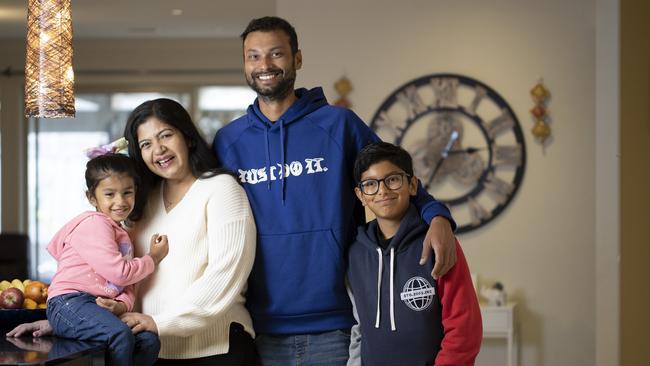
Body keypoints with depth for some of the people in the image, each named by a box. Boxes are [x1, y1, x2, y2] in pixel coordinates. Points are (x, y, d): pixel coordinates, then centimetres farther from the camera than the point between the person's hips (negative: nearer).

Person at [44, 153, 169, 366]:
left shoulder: (122, 236, 24)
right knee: (121, 335, -32)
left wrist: (122, 304, -7)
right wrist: (153, 259, 1)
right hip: (69, 303, -9)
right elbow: (119, 273, -15)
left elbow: (127, 285, 17)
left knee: (149, 340, -11)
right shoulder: (95, 224, -7)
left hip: (101, 307, 9)